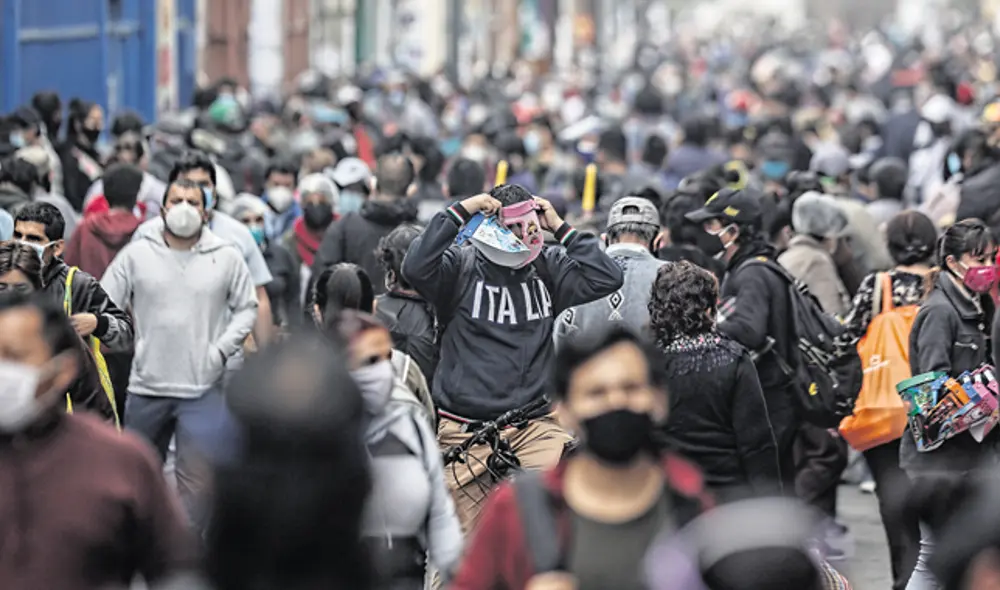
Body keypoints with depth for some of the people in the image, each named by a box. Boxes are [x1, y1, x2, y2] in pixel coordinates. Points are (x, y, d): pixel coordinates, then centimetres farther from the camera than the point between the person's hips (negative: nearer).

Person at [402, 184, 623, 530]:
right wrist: (458, 213, -14)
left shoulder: (547, 267, 10)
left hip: (536, 425, 2)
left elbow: (606, 279, 1)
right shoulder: (461, 266, 0)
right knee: (472, 531, -3)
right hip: (465, 429, -2)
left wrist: (560, 228, 0)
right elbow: (416, 269, -18)